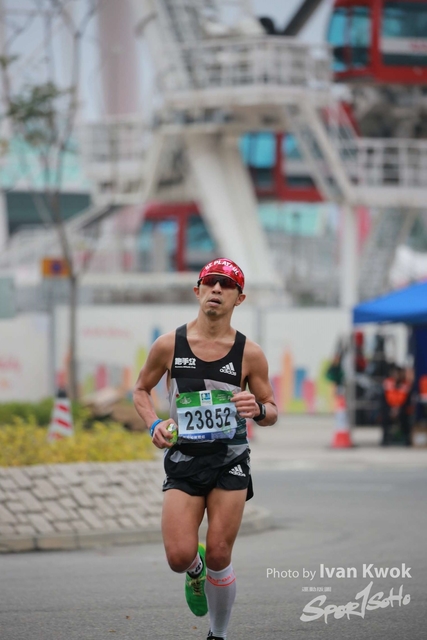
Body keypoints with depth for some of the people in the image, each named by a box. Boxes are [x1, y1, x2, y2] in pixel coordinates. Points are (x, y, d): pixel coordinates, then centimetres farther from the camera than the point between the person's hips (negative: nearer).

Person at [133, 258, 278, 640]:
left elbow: (272, 412, 7)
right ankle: (195, 570, 27)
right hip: (183, 459, 0)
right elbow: (141, 390, 14)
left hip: (230, 461, 0)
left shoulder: (249, 354, -2)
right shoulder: (169, 346, -1)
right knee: (179, 557, -12)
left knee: (219, 557, -4)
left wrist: (258, 410, -17)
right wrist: (154, 424, -4)